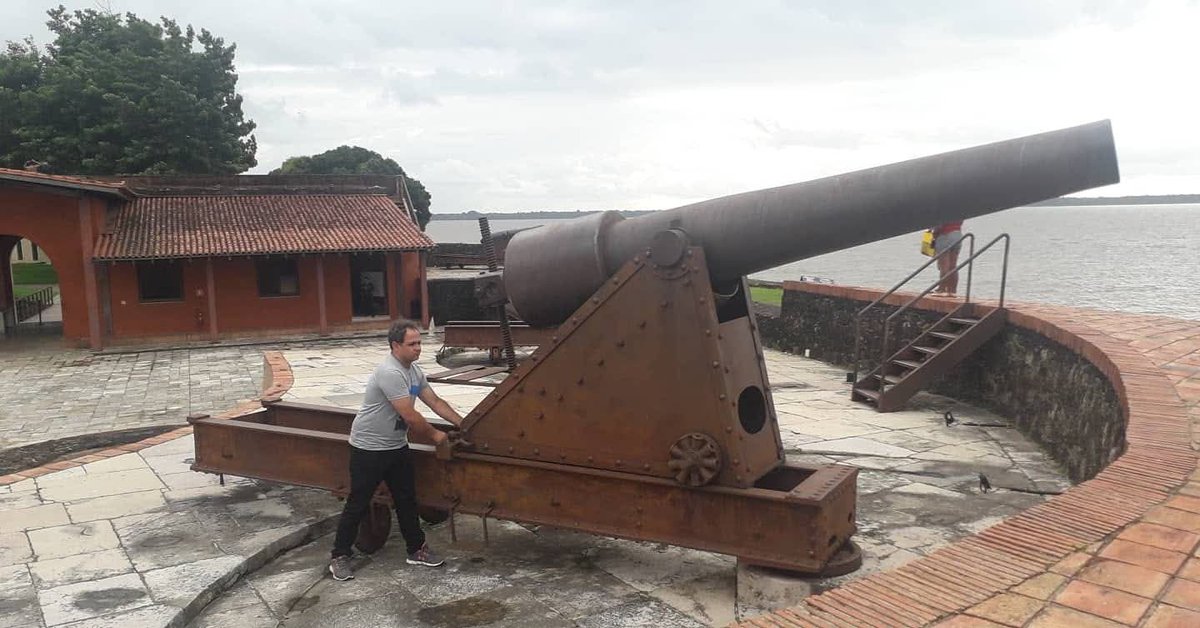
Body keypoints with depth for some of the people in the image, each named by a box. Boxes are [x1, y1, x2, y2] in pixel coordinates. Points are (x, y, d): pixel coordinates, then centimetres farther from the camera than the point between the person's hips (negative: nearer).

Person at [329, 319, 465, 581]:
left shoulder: (414, 371, 3)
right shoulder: (390, 373, -28)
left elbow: (435, 402, 8)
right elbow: (410, 416, -27)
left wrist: (463, 424, 3)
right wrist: (434, 435, -12)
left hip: (396, 447, 9)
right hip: (369, 449, -9)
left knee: (407, 499, 14)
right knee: (358, 504, 2)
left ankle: (417, 549, 25)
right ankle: (339, 557, 16)